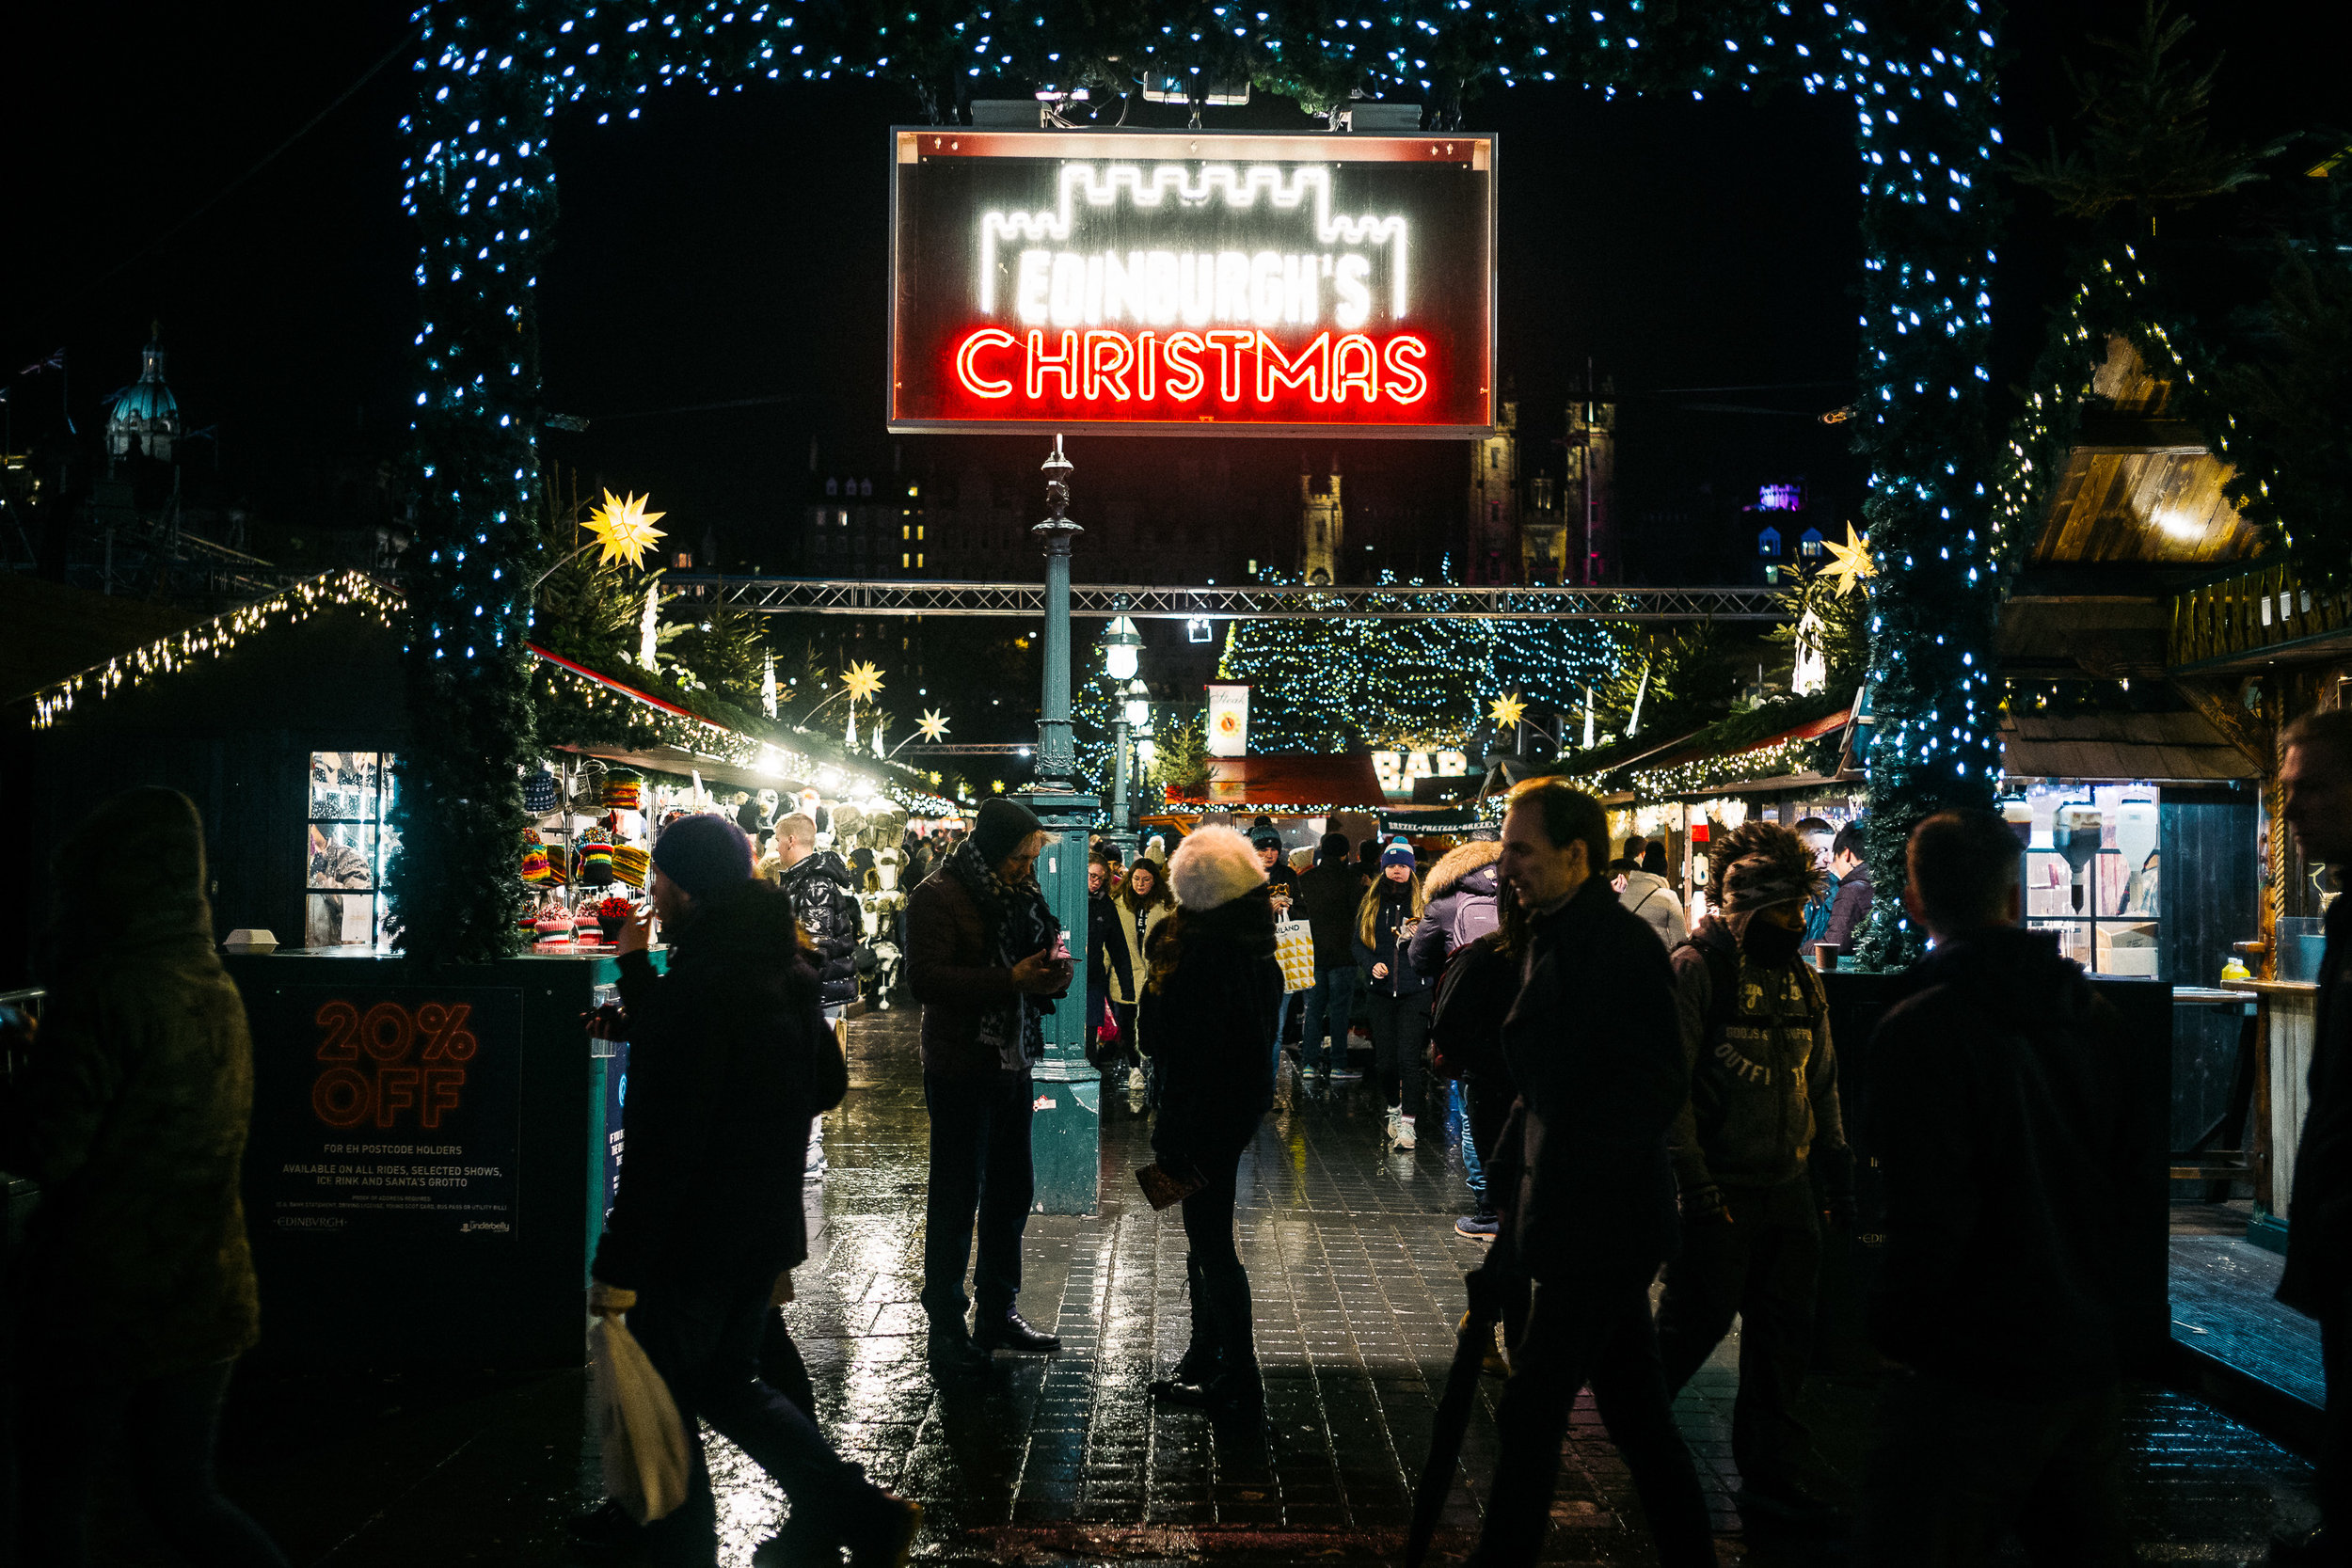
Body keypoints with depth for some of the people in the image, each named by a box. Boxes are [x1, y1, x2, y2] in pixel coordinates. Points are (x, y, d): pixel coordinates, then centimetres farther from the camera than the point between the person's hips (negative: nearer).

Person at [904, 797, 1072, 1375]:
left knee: (1013, 1191, 14)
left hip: (1012, 1062, 8)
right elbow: (925, 977, -22)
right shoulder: (938, 896, -12)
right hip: (961, 1065, -8)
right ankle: (947, 1332, 7)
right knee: (957, 1197, -2)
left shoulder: (1017, 892, 13)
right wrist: (1012, 979, -27)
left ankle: (998, 1315, 27)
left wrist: (1051, 976, -2)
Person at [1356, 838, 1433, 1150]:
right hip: (1381, 989, 3)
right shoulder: (1370, 902, 11)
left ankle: (1407, 1122, -7)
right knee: (1384, 1057, 6)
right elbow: (1358, 942, 12)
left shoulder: (1422, 901, 4)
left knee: (1409, 1057, -10)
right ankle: (1393, 1108, 28)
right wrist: (1371, 964, -6)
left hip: (1414, 990, -3)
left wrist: (1416, 938, -17)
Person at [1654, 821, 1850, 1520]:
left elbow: (1820, 1078, 21)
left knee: (1784, 1331, 9)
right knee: (1696, 1323, 1)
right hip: (1719, 1192, -7)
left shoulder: (1800, 977, 12)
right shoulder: (1694, 969, -10)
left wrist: (1836, 1161, 15)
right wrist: (1693, 1180, -17)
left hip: (1787, 1188, 7)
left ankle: (1770, 1471, 20)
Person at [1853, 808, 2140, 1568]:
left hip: (1977, 1371, -7)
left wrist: (1893, 1329, -6)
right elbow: (2148, 1179, 10)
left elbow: (1929, 1219, -20)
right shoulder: (2093, 1015, 4)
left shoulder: (1919, 1028, -17)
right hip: (2093, 1360, 7)